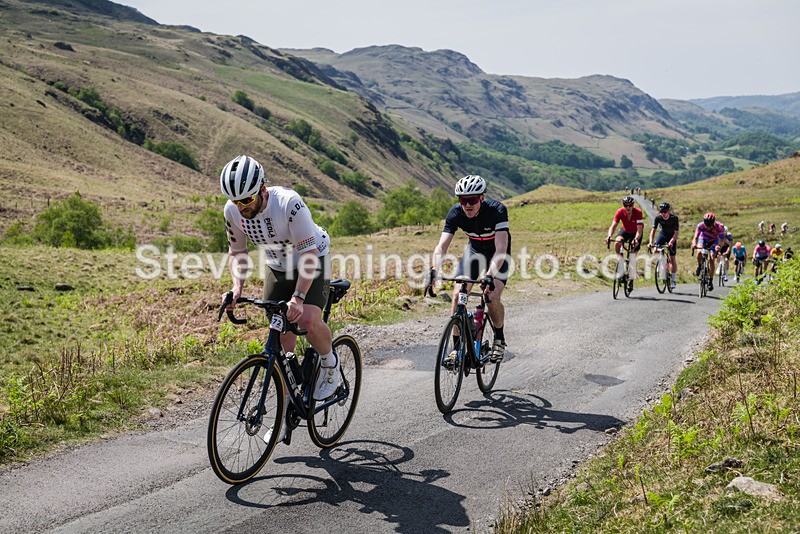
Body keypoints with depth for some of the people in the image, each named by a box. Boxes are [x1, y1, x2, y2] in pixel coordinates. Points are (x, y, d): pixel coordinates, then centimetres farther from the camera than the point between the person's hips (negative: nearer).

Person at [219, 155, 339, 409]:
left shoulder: (289, 204, -33)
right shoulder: (233, 210, -17)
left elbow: (309, 254, -32)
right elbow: (237, 252, -2)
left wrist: (298, 297, -40)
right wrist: (237, 287, -18)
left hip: (313, 262, -5)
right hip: (278, 268, 5)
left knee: (308, 320, -30)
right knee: (280, 341, 0)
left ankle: (329, 364, 3)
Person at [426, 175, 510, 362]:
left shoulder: (497, 210, -34)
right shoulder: (456, 213, -24)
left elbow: (501, 249, -41)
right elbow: (442, 246, -30)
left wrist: (490, 275, -56)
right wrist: (433, 270, -48)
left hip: (498, 255, -3)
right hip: (474, 250, 3)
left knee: (492, 297, -22)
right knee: (458, 295, -13)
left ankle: (499, 339, 5)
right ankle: (457, 347, -1)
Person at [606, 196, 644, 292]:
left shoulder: (638, 212, -32)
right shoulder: (620, 212, -25)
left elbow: (639, 229, -37)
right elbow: (613, 225, -31)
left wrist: (636, 239, -55)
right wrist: (609, 236, -50)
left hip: (636, 233, -2)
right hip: (625, 230, 2)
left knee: (633, 254, -11)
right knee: (617, 243, -28)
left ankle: (631, 280, 0)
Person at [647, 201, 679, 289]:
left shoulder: (674, 218, -27)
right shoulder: (658, 218, -21)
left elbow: (676, 232, -28)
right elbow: (653, 230, -20)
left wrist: (671, 242, -44)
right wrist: (650, 242, -34)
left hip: (672, 237, -2)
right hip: (663, 234, 2)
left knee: (672, 258, -5)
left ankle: (673, 280, 4)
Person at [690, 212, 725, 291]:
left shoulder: (719, 227, -32)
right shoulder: (700, 225, -31)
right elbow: (695, 237, -33)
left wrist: (718, 246, -57)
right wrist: (694, 244, -56)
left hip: (713, 241, 0)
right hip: (703, 239, 0)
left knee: (712, 259, -14)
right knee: (699, 253, -32)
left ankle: (711, 281, -4)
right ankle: (699, 266, -1)